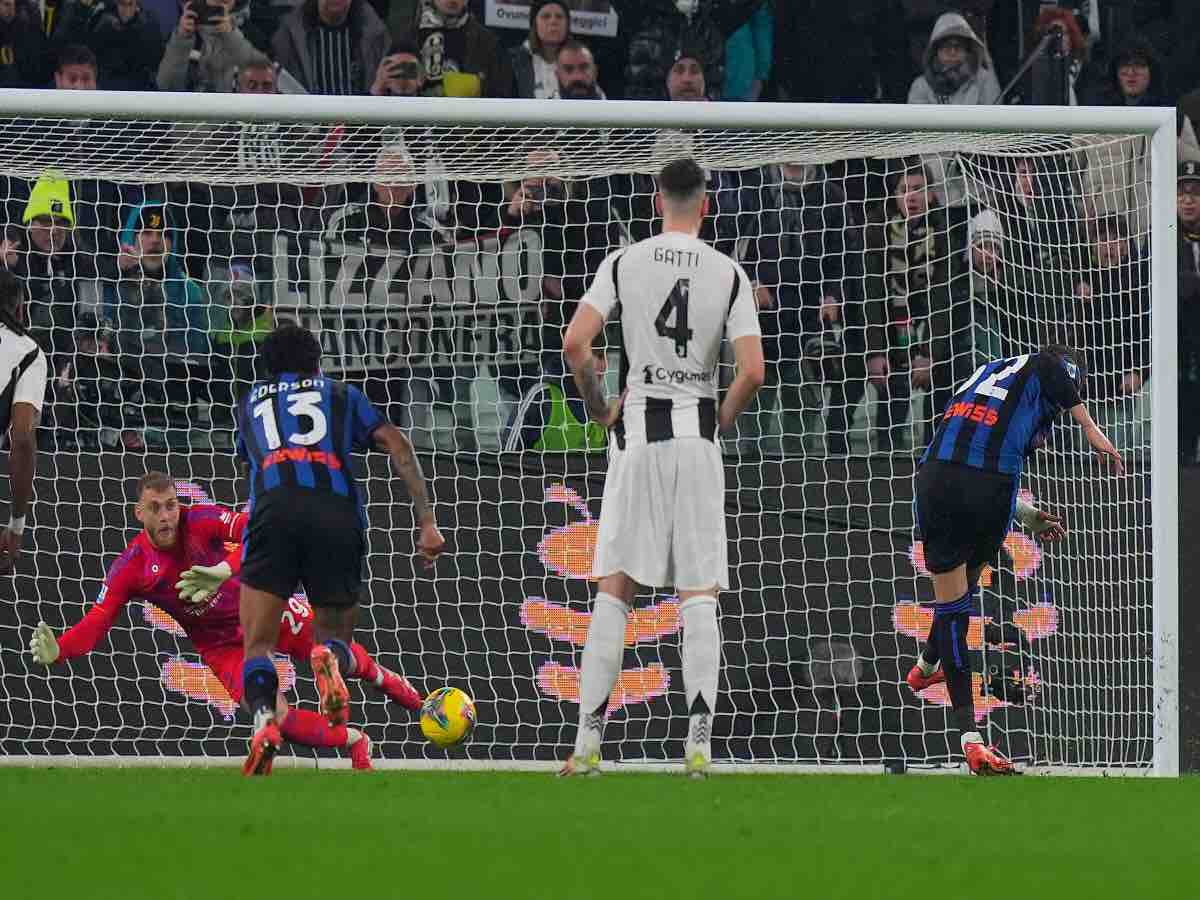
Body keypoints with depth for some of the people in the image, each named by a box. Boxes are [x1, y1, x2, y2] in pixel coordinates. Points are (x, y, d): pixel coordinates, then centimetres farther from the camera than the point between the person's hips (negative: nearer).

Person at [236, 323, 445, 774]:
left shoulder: (250, 402, 33)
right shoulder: (341, 394, 28)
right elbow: (397, 445, 15)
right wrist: (427, 522, 11)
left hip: (274, 506, 0)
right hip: (338, 512, 0)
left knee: (256, 646, 2)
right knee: (335, 635, 16)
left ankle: (264, 719, -30)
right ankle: (330, 656, -23)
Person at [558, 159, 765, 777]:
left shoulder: (623, 263, 0)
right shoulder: (729, 273, -1)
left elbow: (575, 342, -10)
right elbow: (752, 371, -8)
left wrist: (598, 407, 5)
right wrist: (723, 419, 10)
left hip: (637, 428, 0)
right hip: (698, 435, 0)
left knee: (614, 587, 4)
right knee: (698, 594, 3)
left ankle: (588, 742, -2)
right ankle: (698, 743, -5)